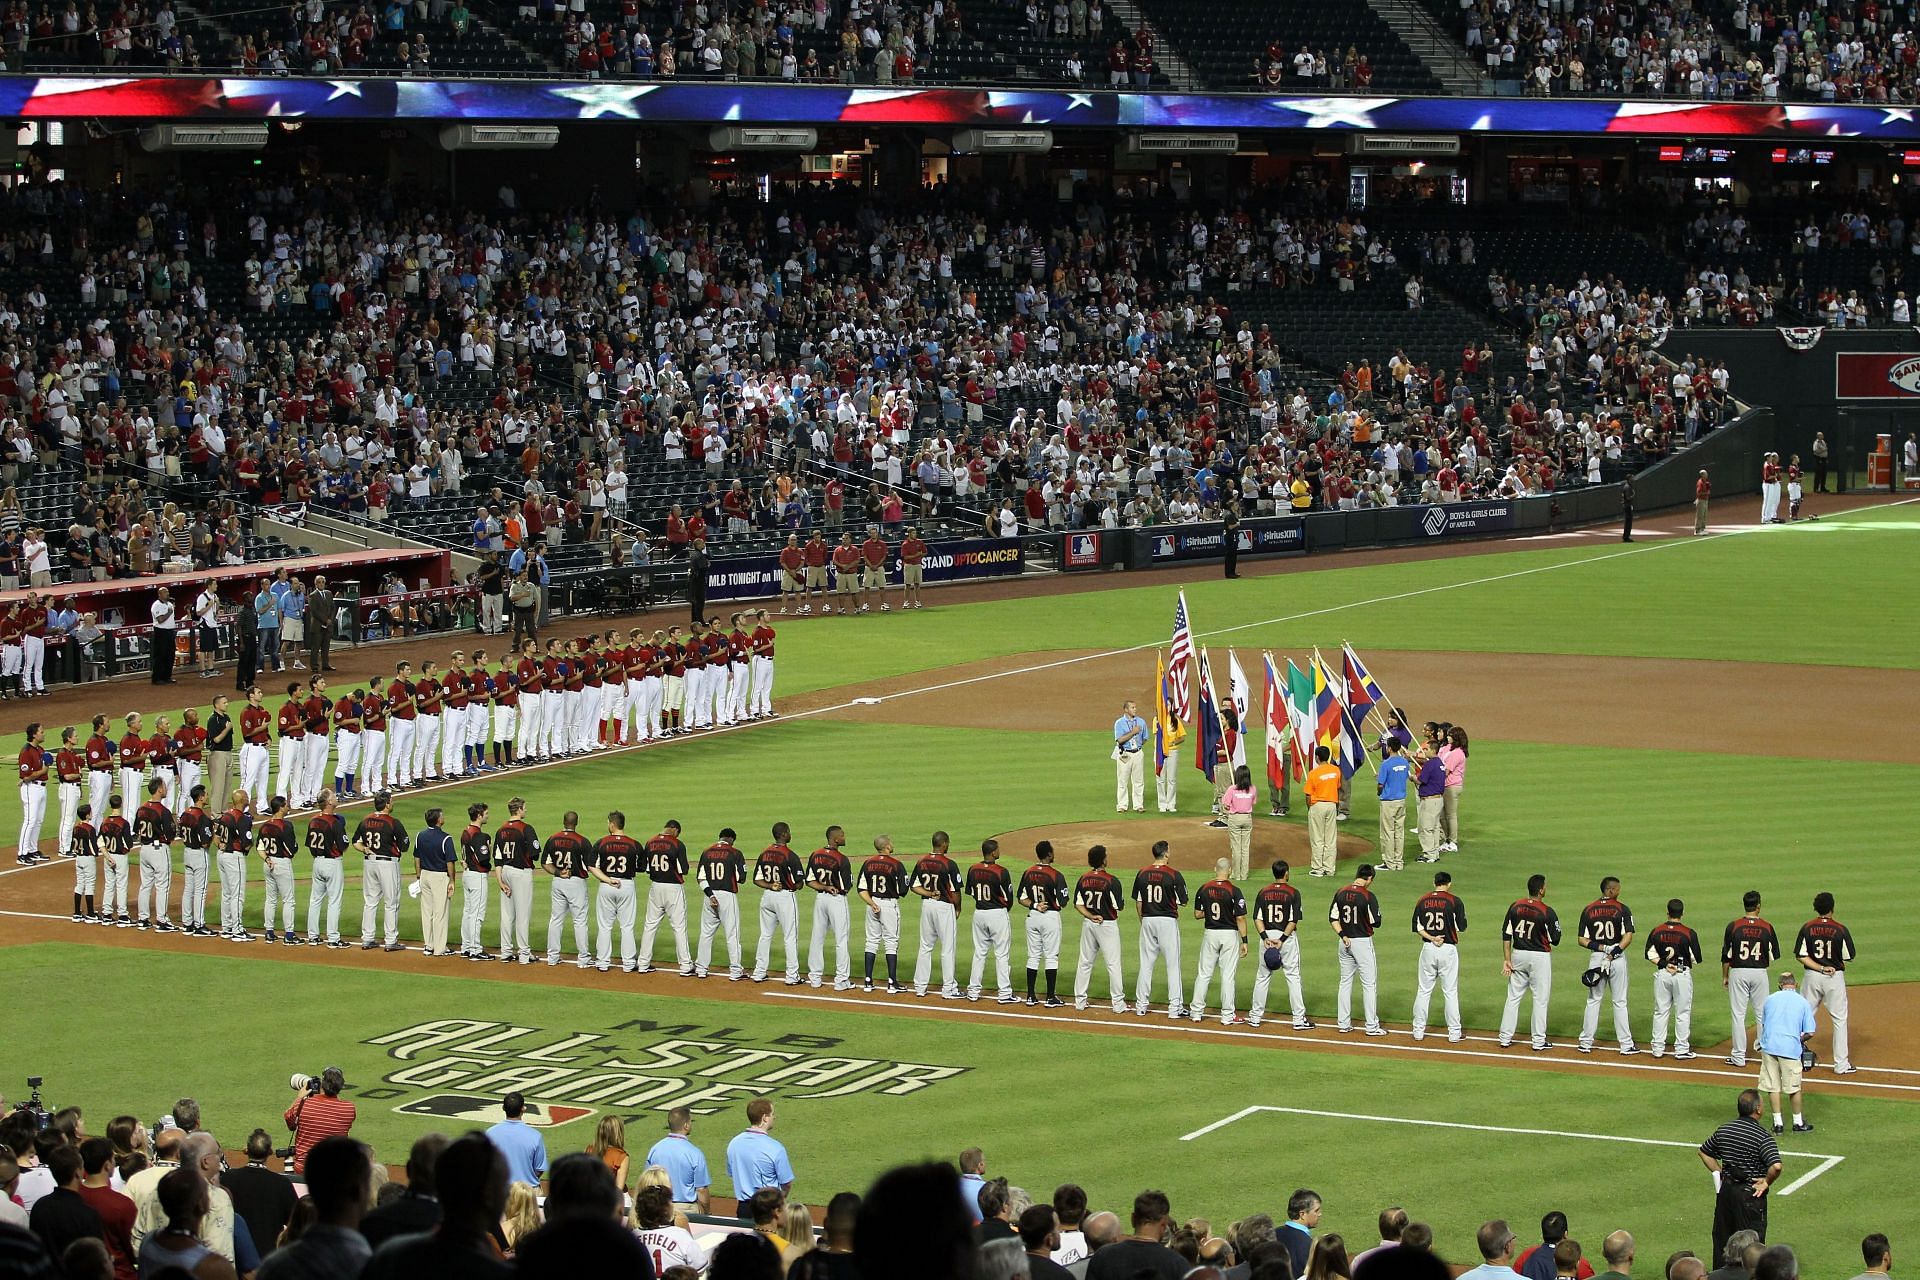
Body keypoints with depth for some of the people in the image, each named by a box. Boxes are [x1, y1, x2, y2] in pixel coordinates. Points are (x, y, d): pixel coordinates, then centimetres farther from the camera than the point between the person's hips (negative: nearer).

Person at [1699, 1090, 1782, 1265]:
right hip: (1750, 1192, -6)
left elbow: (1704, 1152, 17)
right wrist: (1767, 1182, -11)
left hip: (1725, 1189, 6)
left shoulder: (1723, 1130, 3)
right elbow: (1776, 1166, -29)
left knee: (1721, 1238, 15)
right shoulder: (1762, 1136, -16)